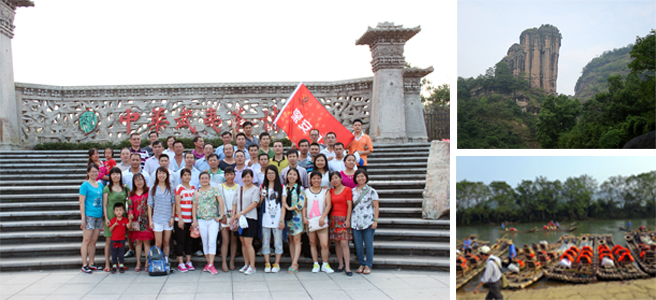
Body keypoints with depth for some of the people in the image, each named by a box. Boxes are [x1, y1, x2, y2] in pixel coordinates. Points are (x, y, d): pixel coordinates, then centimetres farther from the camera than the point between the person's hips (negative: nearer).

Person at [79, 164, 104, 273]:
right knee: (87, 240, -4)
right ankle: (84, 265, -1)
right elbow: (82, 202, -7)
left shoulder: (100, 185, 13)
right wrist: (83, 218, -12)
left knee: (94, 241, 10)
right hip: (89, 215, -6)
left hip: (99, 215, 6)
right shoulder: (85, 185, -4)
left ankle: (91, 263, 15)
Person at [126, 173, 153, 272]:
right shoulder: (131, 194, 11)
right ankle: (138, 263, 12)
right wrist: (130, 214, -11)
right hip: (136, 220, 3)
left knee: (146, 241, -3)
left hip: (146, 219, -3)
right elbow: (130, 207, 9)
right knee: (138, 241, 6)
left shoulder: (148, 191, 2)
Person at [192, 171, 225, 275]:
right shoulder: (197, 192, 7)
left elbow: (221, 202, -5)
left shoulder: (214, 190, 1)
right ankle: (208, 263, 19)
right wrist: (194, 220, 1)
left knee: (212, 242, -10)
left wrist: (221, 215, -10)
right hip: (201, 220, 3)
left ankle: (211, 265, -11)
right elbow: (194, 206, 7)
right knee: (205, 243, 8)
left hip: (213, 220, -3)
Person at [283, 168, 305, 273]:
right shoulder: (284, 188, 10)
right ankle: (294, 263, 7)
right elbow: (283, 202, 10)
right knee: (290, 240, 4)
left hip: (296, 216, -4)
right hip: (287, 217, 4)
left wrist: (290, 208, -8)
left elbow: (301, 204, -6)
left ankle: (294, 263, -12)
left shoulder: (300, 189, 1)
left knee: (296, 240, -8)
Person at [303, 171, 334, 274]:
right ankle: (315, 264, 16)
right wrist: (304, 217, -6)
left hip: (322, 221, -2)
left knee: (325, 244, -9)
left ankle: (325, 265, 5)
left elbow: (328, 205, -2)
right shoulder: (306, 191, 9)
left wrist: (322, 217, -13)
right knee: (312, 243, 6)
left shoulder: (325, 191, 5)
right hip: (310, 221, 2)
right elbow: (304, 205, 8)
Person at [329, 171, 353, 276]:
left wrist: (347, 220, -10)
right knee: (337, 243, 4)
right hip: (333, 218, 5)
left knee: (344, 243, -12)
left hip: (344, 219, -5)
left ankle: (347, 267, -10)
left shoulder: (347, 189, -1)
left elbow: (349, 205, -5)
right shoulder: (331, 191, 12)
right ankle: (341, 264, 14)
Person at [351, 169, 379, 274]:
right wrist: (349, 219, 5)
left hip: (368, 222, -3)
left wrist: (375, 221, -9)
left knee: (368, 244, 2)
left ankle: (368, 265, 12)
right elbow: (350, 206, 13)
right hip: (355, 222, 3)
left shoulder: (371, 191, -1)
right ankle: (361, 264, 19)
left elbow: (376, 207, -2)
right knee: (358, 245, 6)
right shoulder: (352, 191, 9)